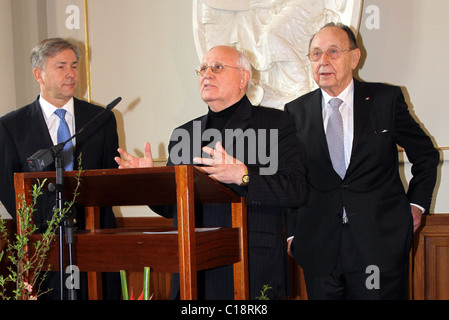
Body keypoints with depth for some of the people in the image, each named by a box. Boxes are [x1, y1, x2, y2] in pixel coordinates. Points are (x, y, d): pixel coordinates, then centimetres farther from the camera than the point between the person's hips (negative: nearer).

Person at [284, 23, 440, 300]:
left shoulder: (387, 100, 2)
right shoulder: (296, 111, 6)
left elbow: (426, 155, 13)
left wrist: (417, 204, 6)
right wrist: (293, 232, 7)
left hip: (381, 242, -1)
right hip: (320, 247, 2)